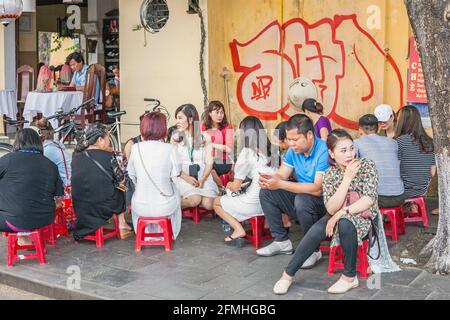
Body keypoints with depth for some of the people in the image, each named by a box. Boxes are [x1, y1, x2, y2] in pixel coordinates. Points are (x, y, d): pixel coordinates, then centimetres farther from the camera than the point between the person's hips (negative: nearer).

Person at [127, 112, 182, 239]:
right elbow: (176, 174, -4)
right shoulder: (170, 149, -14)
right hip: (165, 207, -1)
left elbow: (131, 174, 3)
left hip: (141, 207, 1)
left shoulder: (136, 148, -7)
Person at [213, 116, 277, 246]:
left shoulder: (247, 152, -10)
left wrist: (229, 185, 16)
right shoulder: (272, 150, 6)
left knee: (217, 203, 15)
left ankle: (238, 229, -3)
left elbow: (236, 186, -8)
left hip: (255, 203, -7)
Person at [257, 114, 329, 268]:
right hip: (301, 195, 8)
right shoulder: (294, 150, 0)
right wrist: (269, 180, -20)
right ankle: (281, 241, 7)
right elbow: (281, 175, 5)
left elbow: (317, 189, -32)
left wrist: (280, 184, -34)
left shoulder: (324, 151, -25)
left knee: (302, 199, -36)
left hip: (325, 203, -8)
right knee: (266, 193, -3)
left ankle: (313, 250, -14)